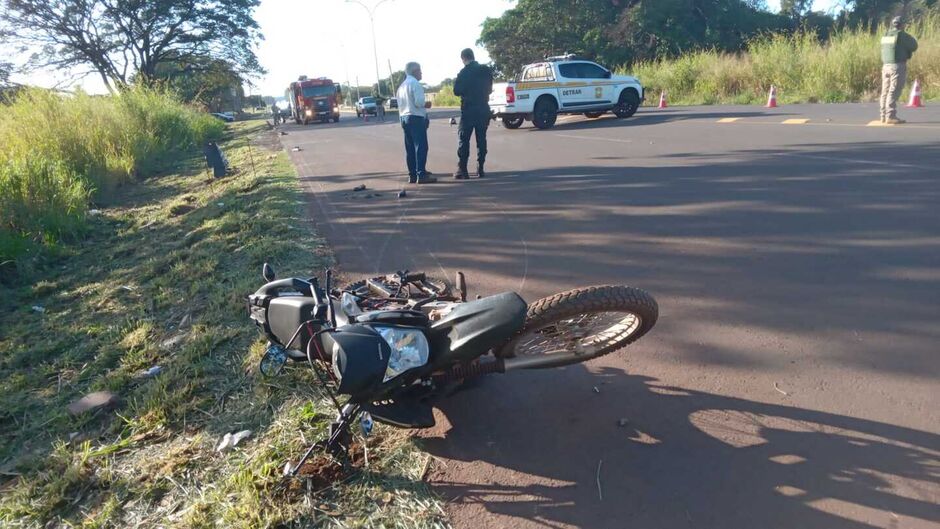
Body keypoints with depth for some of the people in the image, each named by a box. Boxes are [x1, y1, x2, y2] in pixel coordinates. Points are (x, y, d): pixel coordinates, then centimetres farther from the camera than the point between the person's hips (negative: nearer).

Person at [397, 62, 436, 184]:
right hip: (416, 118, -9)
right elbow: (419, 102, -19)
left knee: (410, 148, 9)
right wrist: (427, 104, -1)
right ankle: (421, 175, -11)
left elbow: (400, 104, 16)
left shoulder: (401, 86, 16)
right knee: (421, 146, -7)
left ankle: (412, 175, 13)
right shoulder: (415, 83, -10)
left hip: (404, 118, 9)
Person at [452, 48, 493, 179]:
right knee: (481, 139, 9)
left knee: (463, 139, 1)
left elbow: (456, 91, -7)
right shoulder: (486, 70, 5)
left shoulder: (464, 73, -10)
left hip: (468, 109, -4)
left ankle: (462, 170, -2)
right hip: (483, 109, 5)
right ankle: (480, 169, 8)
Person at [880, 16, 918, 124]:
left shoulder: (885, 35, 13)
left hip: (886, 66, 7)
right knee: (894, 91, -10)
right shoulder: (902, 35, -7)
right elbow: (914, 46, 0)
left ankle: (884, 116, 9)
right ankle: (891, 117, -14)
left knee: (886, 91, 8)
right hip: (898, 66, -7)